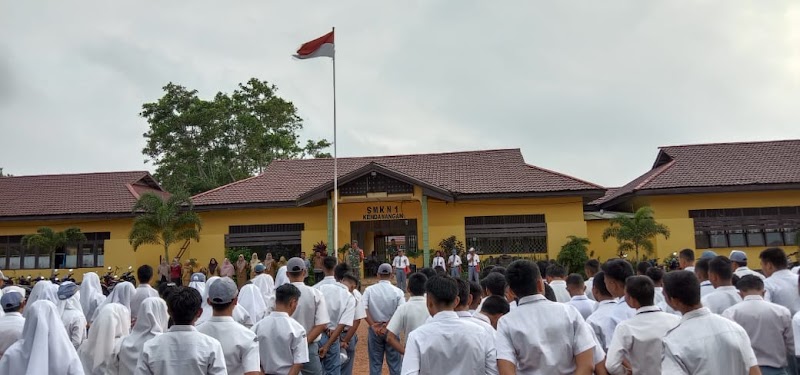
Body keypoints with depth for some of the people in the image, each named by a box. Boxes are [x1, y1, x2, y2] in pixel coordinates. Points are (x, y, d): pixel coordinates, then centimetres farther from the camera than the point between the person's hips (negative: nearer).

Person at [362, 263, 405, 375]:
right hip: (392, 330, -1)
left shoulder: (369, 290, -4)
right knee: (394, 362, 10)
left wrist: (373, 325, -10)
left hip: (374, 330, 1)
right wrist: (388, 325, -12)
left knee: (375, 362, 11)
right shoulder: (397, 291, -6)